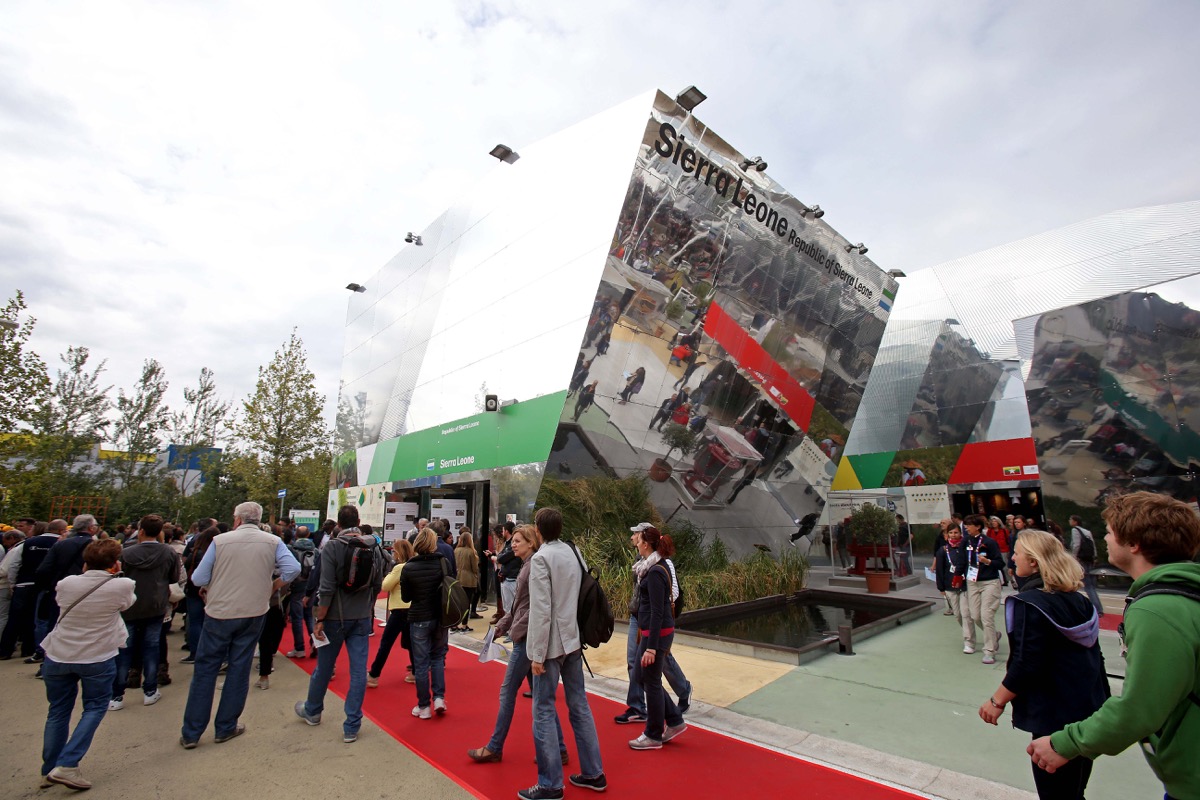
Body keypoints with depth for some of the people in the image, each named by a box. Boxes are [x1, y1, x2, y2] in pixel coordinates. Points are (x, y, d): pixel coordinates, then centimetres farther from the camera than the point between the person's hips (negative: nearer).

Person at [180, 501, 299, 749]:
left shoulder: (220, 540, -8)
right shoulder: (273, 542, -5)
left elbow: (199, 578, -7)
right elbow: (293, 568, -15)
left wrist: (210, 587, 15)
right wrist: (271, 588, 2)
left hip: (219, 613, -1)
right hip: (253, 614, 1)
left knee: (205, 670, 12)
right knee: (239, 670, 12)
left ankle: (191, 733, 19)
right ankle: (225, 728, 22)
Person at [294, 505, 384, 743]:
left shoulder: (332, 547, -14)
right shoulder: (374, 548, -2)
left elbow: (327, 588, -18)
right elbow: (378, 586, 4)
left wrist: (319, 620, -9)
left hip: (336, 616, -2)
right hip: (362, 618, 3)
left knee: (324, 666, 18)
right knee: (358, 671, 6)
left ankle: (312, 711, 42)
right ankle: (352, 727, 13)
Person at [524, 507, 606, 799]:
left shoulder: (541, 558, -15)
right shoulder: (575, 553, 4)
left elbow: (541, 610, -19)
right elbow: (582, 597, 7)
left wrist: (537, 653, -14)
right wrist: (577, 633, 16)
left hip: (551, 643, -7)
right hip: (573, 639, 7)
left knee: (544, 712, 5)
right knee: (579, 706, 15)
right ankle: (593, 773, 25)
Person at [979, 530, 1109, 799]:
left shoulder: (1029, 604, -21)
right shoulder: (1077, 599, 3)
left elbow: (1027, 665, -23)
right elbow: (1093, 657, 13)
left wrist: (997, 701, -12)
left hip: (1056, 718, -8)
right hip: (1092, 711, 8)